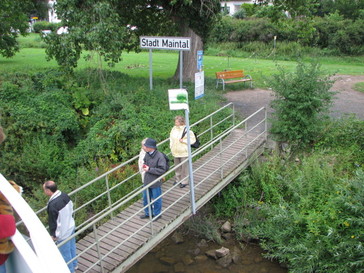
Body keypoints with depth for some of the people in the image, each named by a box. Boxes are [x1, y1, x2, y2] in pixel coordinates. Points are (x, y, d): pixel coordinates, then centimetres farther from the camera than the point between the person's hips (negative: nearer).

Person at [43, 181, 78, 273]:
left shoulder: (52, 205, -33)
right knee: (72, 247, 27)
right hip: (71, 227, 8)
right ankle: (74, 265, 48)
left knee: (65, 252, 15)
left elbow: (52, 222, -22)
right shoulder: (64, 195, -10)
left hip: (62, 233, -8)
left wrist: (53, 235, -7)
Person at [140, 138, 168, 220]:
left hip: (155, 182, -7)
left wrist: (149, 169, -25)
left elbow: (162, 170, -24)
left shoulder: (160, 156, -24)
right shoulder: (147, 154, -2)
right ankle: (148, 213, 41)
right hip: (147, 181, 7)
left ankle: (157, 214, 33)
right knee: (146, 198, 21)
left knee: (156, 199, 12)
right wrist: (144, 165, -5)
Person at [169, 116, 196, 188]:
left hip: (184, 152, -6)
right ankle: (178, 179, 34)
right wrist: (171, 147, 9)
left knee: (184, 167, 2)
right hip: (175, 152, 6)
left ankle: (184, 181, 15)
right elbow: (171, 138, 17)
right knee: (177, 167, 17)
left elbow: (193, 139, -12)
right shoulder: (174, 129, 3)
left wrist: (183, 140, -19)